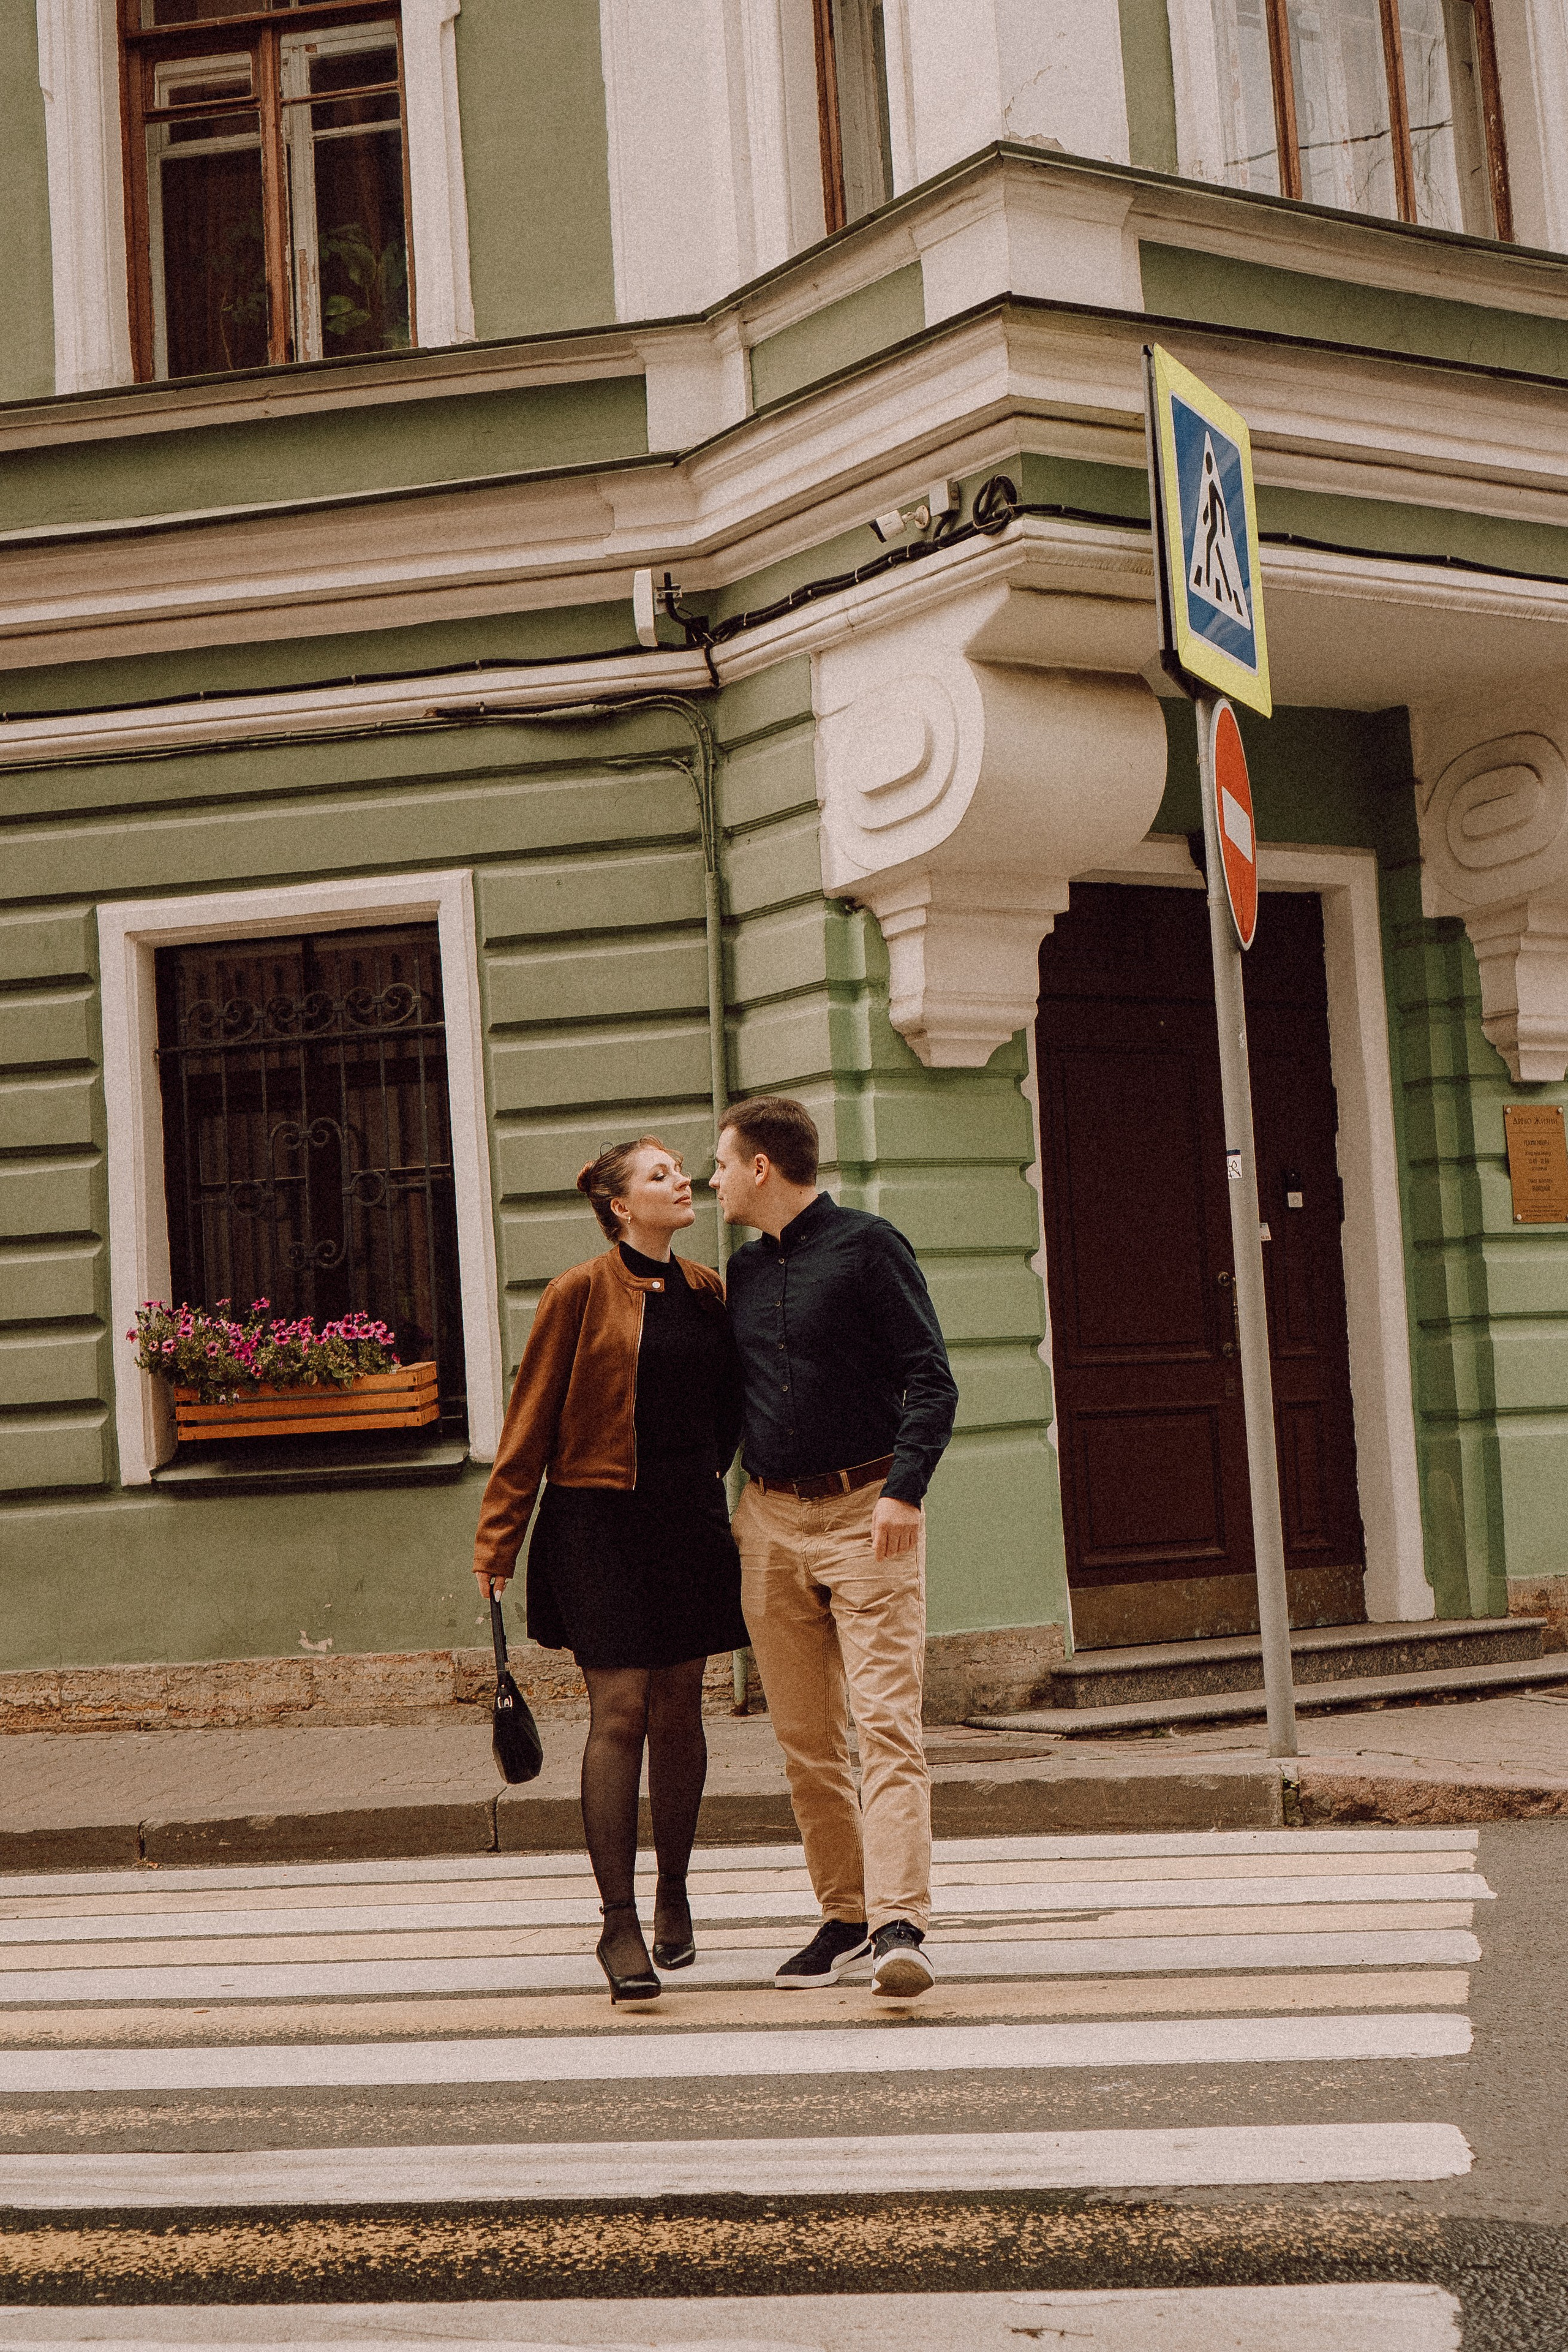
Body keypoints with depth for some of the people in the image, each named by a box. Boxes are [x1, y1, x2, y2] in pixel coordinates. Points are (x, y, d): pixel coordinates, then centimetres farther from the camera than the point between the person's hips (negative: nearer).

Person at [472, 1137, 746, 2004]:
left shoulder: (708, 1291, 9)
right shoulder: (580, 1294, -6)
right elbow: (530, 1422, -4)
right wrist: (496, 1541, -5)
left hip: (688, 1519, 5)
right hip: (600, 1518, -5)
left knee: (677, 1708, 9)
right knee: (619, 1710, -9)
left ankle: (672, 1897, 25)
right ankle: (619, 1923, -6)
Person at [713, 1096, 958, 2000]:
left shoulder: (868, 1245, -3)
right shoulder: (744, 1272, 16)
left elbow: (930, 1379, -7)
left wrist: (905, 1487, -19)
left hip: (867, 1511, -6)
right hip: (771, 1521, 6)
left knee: (888, 1721, -12)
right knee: (806, 1739, 6)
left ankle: (900, 1926, -17)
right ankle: (844, 1916, 15)